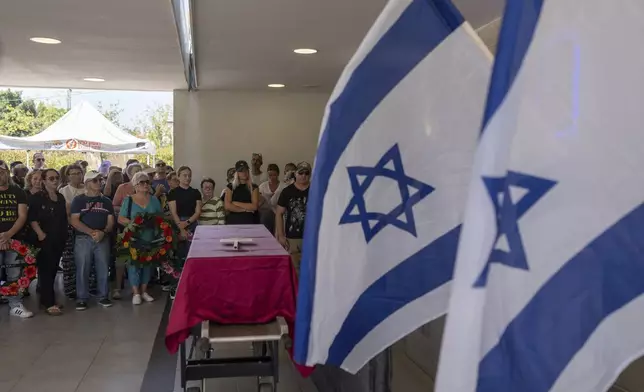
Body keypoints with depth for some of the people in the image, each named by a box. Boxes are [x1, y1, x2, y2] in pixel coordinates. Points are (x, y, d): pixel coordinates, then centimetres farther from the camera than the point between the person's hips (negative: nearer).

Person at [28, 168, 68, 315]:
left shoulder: (61, 198, 14)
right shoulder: (37, 197, -5)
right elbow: (32, 218, -13)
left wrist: (64, 236, 15)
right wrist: (40, 234, -21)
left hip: (59, 240, 7)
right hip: (45, 239, -6)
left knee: (53, 270, 11)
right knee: (46, 270, -5)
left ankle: (46, 298, 21)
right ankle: (49, 303, -5)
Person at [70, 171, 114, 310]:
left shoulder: (106, 201, 14)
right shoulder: (79, 200, 5)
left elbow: (110, 221, 8)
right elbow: (74, 221, -5)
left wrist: (103, 232, -12)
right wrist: (91, 232, -16)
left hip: (103, 239, 2)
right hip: (83, 238, -2)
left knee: (103, 268, 2)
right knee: (82, 269, -3)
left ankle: (103, 296, 12)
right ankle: (82, 298, 5)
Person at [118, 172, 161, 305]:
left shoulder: (154, 200, 10)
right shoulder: (128, 200, 1)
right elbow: (120, 219, -3)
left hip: (150, 237, 3)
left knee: (148, 263, 6)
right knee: (134, 263, -4)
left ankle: (144, 291, 18)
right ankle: (136, 293, 4)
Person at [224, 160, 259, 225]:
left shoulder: (253, 187, 6)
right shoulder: (230, 187, 8)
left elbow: (254, 206, -6)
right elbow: (227, 206, -5)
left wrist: (236, 203, -6)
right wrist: (246, 209, -6)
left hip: (249, 222, 0)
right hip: (233, 221, 0)